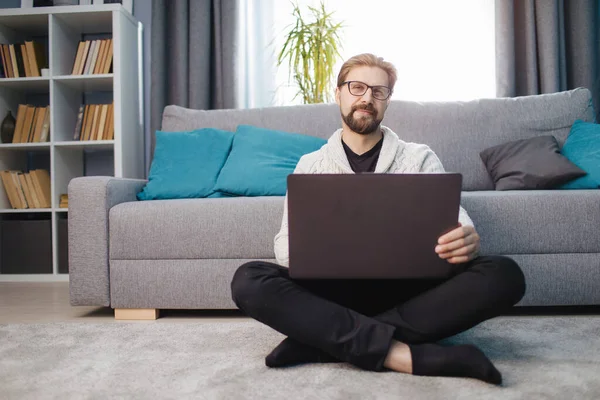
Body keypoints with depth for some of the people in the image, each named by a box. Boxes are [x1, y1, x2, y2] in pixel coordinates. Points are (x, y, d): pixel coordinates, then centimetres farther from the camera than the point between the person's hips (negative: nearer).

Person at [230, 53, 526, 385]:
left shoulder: (420, 158, 10)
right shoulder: (310, 165, 11)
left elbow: (455, 220, -2)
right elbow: (286, 243, 5)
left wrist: (466, 240, -29)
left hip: (407, 288, 1)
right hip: (334, 289, 0)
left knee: (503, 275, -27)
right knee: (248, 280, -27)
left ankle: (321, 338, -29)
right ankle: (405, 354, -35)